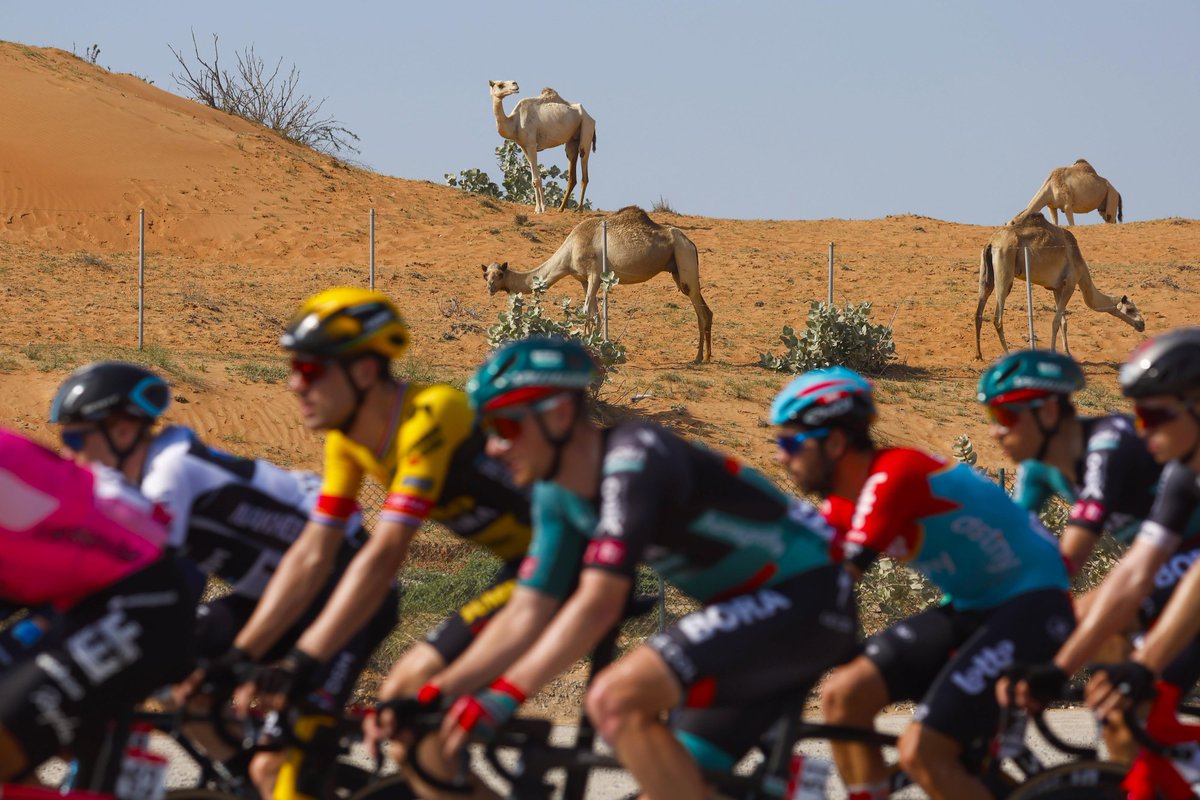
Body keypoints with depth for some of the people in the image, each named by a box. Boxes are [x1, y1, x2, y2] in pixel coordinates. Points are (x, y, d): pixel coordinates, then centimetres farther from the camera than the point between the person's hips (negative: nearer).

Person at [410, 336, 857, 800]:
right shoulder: (558, 497, 5)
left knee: (615, 700, -25)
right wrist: (431, 697, -5)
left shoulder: (633, 461, -23)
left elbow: (598, 604, -31)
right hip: (747, 613, 9)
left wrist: (503, 697, -34)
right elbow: (527, 614, 5)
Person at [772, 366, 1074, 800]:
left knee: (921, 751, -20)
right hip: (971, 607, 9)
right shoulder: (843, 502, 5)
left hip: (1032, 605, -9)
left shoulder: (892, 476, -22)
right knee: (843, 695, -3)